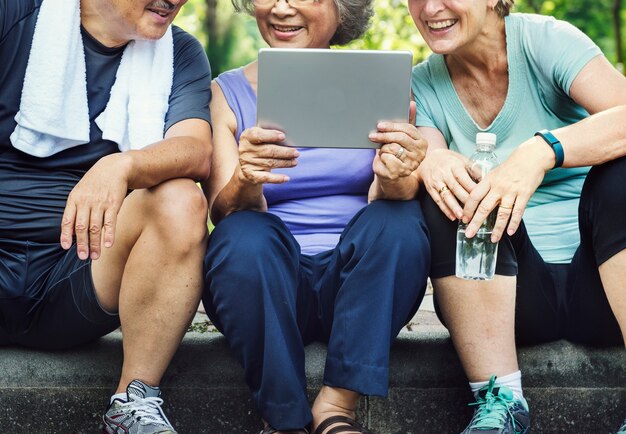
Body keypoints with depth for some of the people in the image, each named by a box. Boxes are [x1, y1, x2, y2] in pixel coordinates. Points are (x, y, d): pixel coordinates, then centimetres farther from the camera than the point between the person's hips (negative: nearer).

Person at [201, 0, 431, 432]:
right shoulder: (227, 93, 4)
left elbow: (384, 204, -7)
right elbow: (225, 214, -8)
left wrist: (394, 181, -32)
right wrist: (245, 182, -32)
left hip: (358, 287, 1)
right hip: (267, 287, -1)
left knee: (400, 220, -27)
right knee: (245, 238, -31)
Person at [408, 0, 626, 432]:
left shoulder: (545, 40, -5)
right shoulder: (423, 86, 5)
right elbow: (434, 160, -11)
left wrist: (542, 151, -40)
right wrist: (428, 164, -35)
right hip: (511, 294, 2)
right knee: (453, 193, -22)